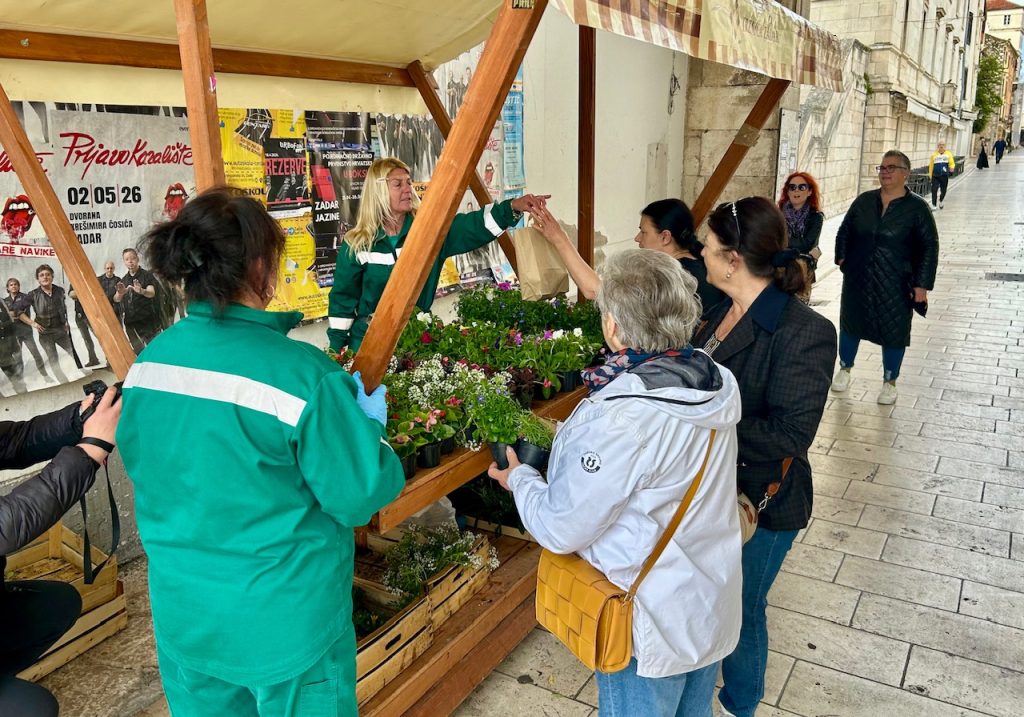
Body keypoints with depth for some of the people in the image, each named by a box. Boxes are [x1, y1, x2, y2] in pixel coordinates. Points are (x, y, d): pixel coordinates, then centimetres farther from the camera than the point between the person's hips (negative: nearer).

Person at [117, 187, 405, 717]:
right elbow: (361, 496, -19)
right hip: (283, 623, -5)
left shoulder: (148, 361, -7)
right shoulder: (304, 374, -26)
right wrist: (370, 423, -1)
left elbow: (137, 463, 10)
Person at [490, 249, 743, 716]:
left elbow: (560, 530, -25)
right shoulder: (719, 382, -11)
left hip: (651, 625, -6)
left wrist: (519, 478, -6)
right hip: (714, 605, 7)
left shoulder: (620, 421, -34)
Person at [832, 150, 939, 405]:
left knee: (894, 332, 6)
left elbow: (929, 247, -6)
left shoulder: (916, 207, -6)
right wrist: (842, 258, 0)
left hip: (896, 285, -3)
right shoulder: (864, 201, 3)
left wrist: (922, 284, -11)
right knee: (850, 323, 14)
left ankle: (889, 383, 23)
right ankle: (844, 370, 35)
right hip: (858, 279, 3)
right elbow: (844, 231, 15)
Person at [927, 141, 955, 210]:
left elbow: (952, 163, 2)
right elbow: (931, 165, 7)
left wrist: (952, 168, -20)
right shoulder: (934, 154, 3)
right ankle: (933, 204, 1)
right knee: (934, 190, -8)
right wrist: (930, 174, 7)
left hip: (944, 176, 1)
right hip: (935, 176, -1)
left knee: (943, 190, 10)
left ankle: (941, 201, 37)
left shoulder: (948, 154, 3)